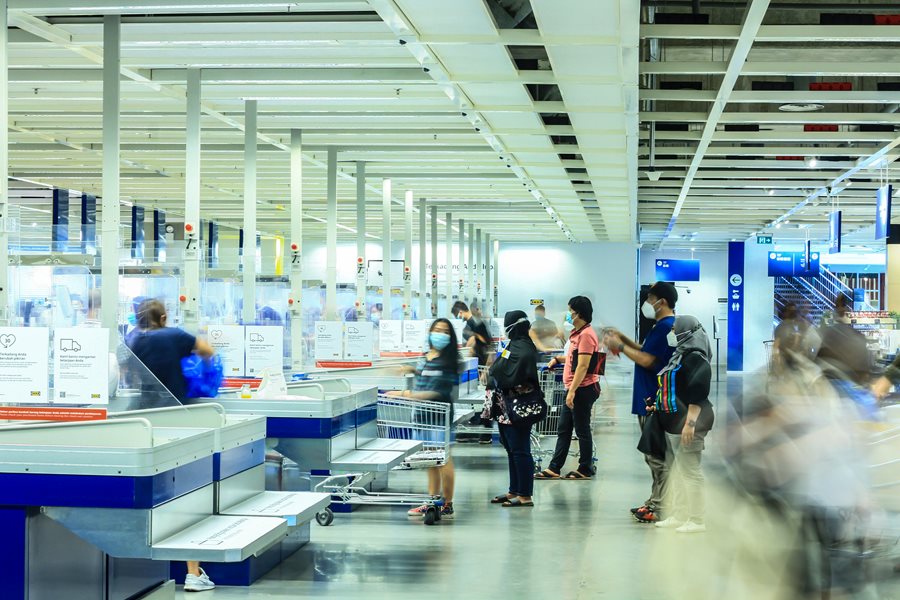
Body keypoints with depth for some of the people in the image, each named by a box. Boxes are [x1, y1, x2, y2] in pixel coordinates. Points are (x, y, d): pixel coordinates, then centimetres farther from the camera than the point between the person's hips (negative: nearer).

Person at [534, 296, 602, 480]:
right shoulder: (578, 333, 15)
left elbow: (583, 366, -22)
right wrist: (558, 359, 20)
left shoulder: (586, 334, -17)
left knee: (582, 430, 0)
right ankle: (554, 468, 15)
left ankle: (585, 470, 9)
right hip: (574, 390, 10)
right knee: (563, 430, 11)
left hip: (583, 390, -10)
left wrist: (572, 391, -23)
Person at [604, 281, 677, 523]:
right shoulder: (667, 326, 17)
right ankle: (655, 502, 22)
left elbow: (647, 360, -22)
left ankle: (660, 508, -4)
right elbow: (648, 352, 23)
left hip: (655, 401, -11)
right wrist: (624, 339, 16)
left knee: (657, 456, -7)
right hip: (652, 400, 11)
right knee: (656, 455, 15)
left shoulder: (665, 327, -17)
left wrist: (619, 346, -11)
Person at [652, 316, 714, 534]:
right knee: (675, 471, 14)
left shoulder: (695, 359, -14)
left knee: (689, 471, -7)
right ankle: (678, 516, 22)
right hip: (673, 425, 11)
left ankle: (696, 521, -3)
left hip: (686, 424, -11)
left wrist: (690, 423, -24)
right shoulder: (680, 356, 17)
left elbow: (698, 393, -21)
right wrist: (658, 403, 23)